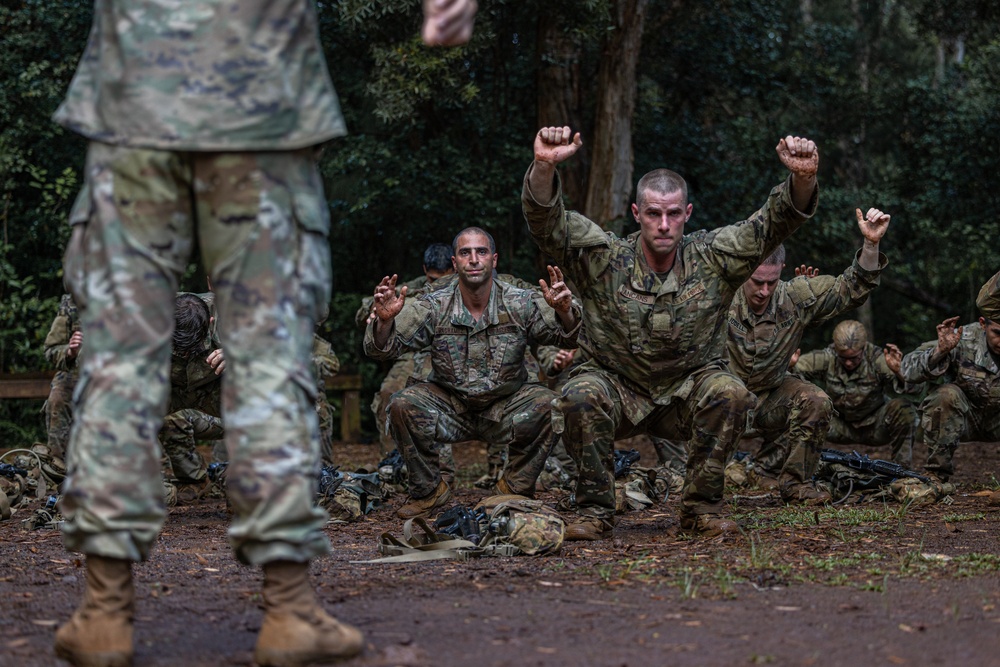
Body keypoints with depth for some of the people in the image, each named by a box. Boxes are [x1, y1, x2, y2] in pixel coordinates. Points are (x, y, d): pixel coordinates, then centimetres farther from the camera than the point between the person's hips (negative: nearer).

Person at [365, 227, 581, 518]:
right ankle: (428, 490, -4)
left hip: (505, 406, 0)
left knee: (545, 404, -28)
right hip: (450, 405, 0)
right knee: (403, 405, -26)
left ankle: (515, 488, -6)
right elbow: (379, 349, -9)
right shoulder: (433, 308, -7)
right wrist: (385, 320, -32)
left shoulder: (520, 303, -6)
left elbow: (568, 338, -10)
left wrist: (564, 311, -33)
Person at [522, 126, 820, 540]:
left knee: (729, 394, -29)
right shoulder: (604, 260, -10)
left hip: (688, 393, 1)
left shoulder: (712, 259, -7)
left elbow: (777, 221, -14)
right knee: (581, 396, -32)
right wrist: (544, 166, -44)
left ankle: (700, 508, -13)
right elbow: (546, 222, -23)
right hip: (618, 389, -1)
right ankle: (595, 511, -16)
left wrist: (802, 179, -36)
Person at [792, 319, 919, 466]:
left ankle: (902, 468, -12)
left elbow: (914, 387, -27)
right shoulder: (826, 358, -18)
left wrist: (899, 371, -49)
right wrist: (789, 364, -39)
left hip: (875, 426, -1)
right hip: (839, 425, 1)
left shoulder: (877, 358, -22)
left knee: (903, 409, -30)